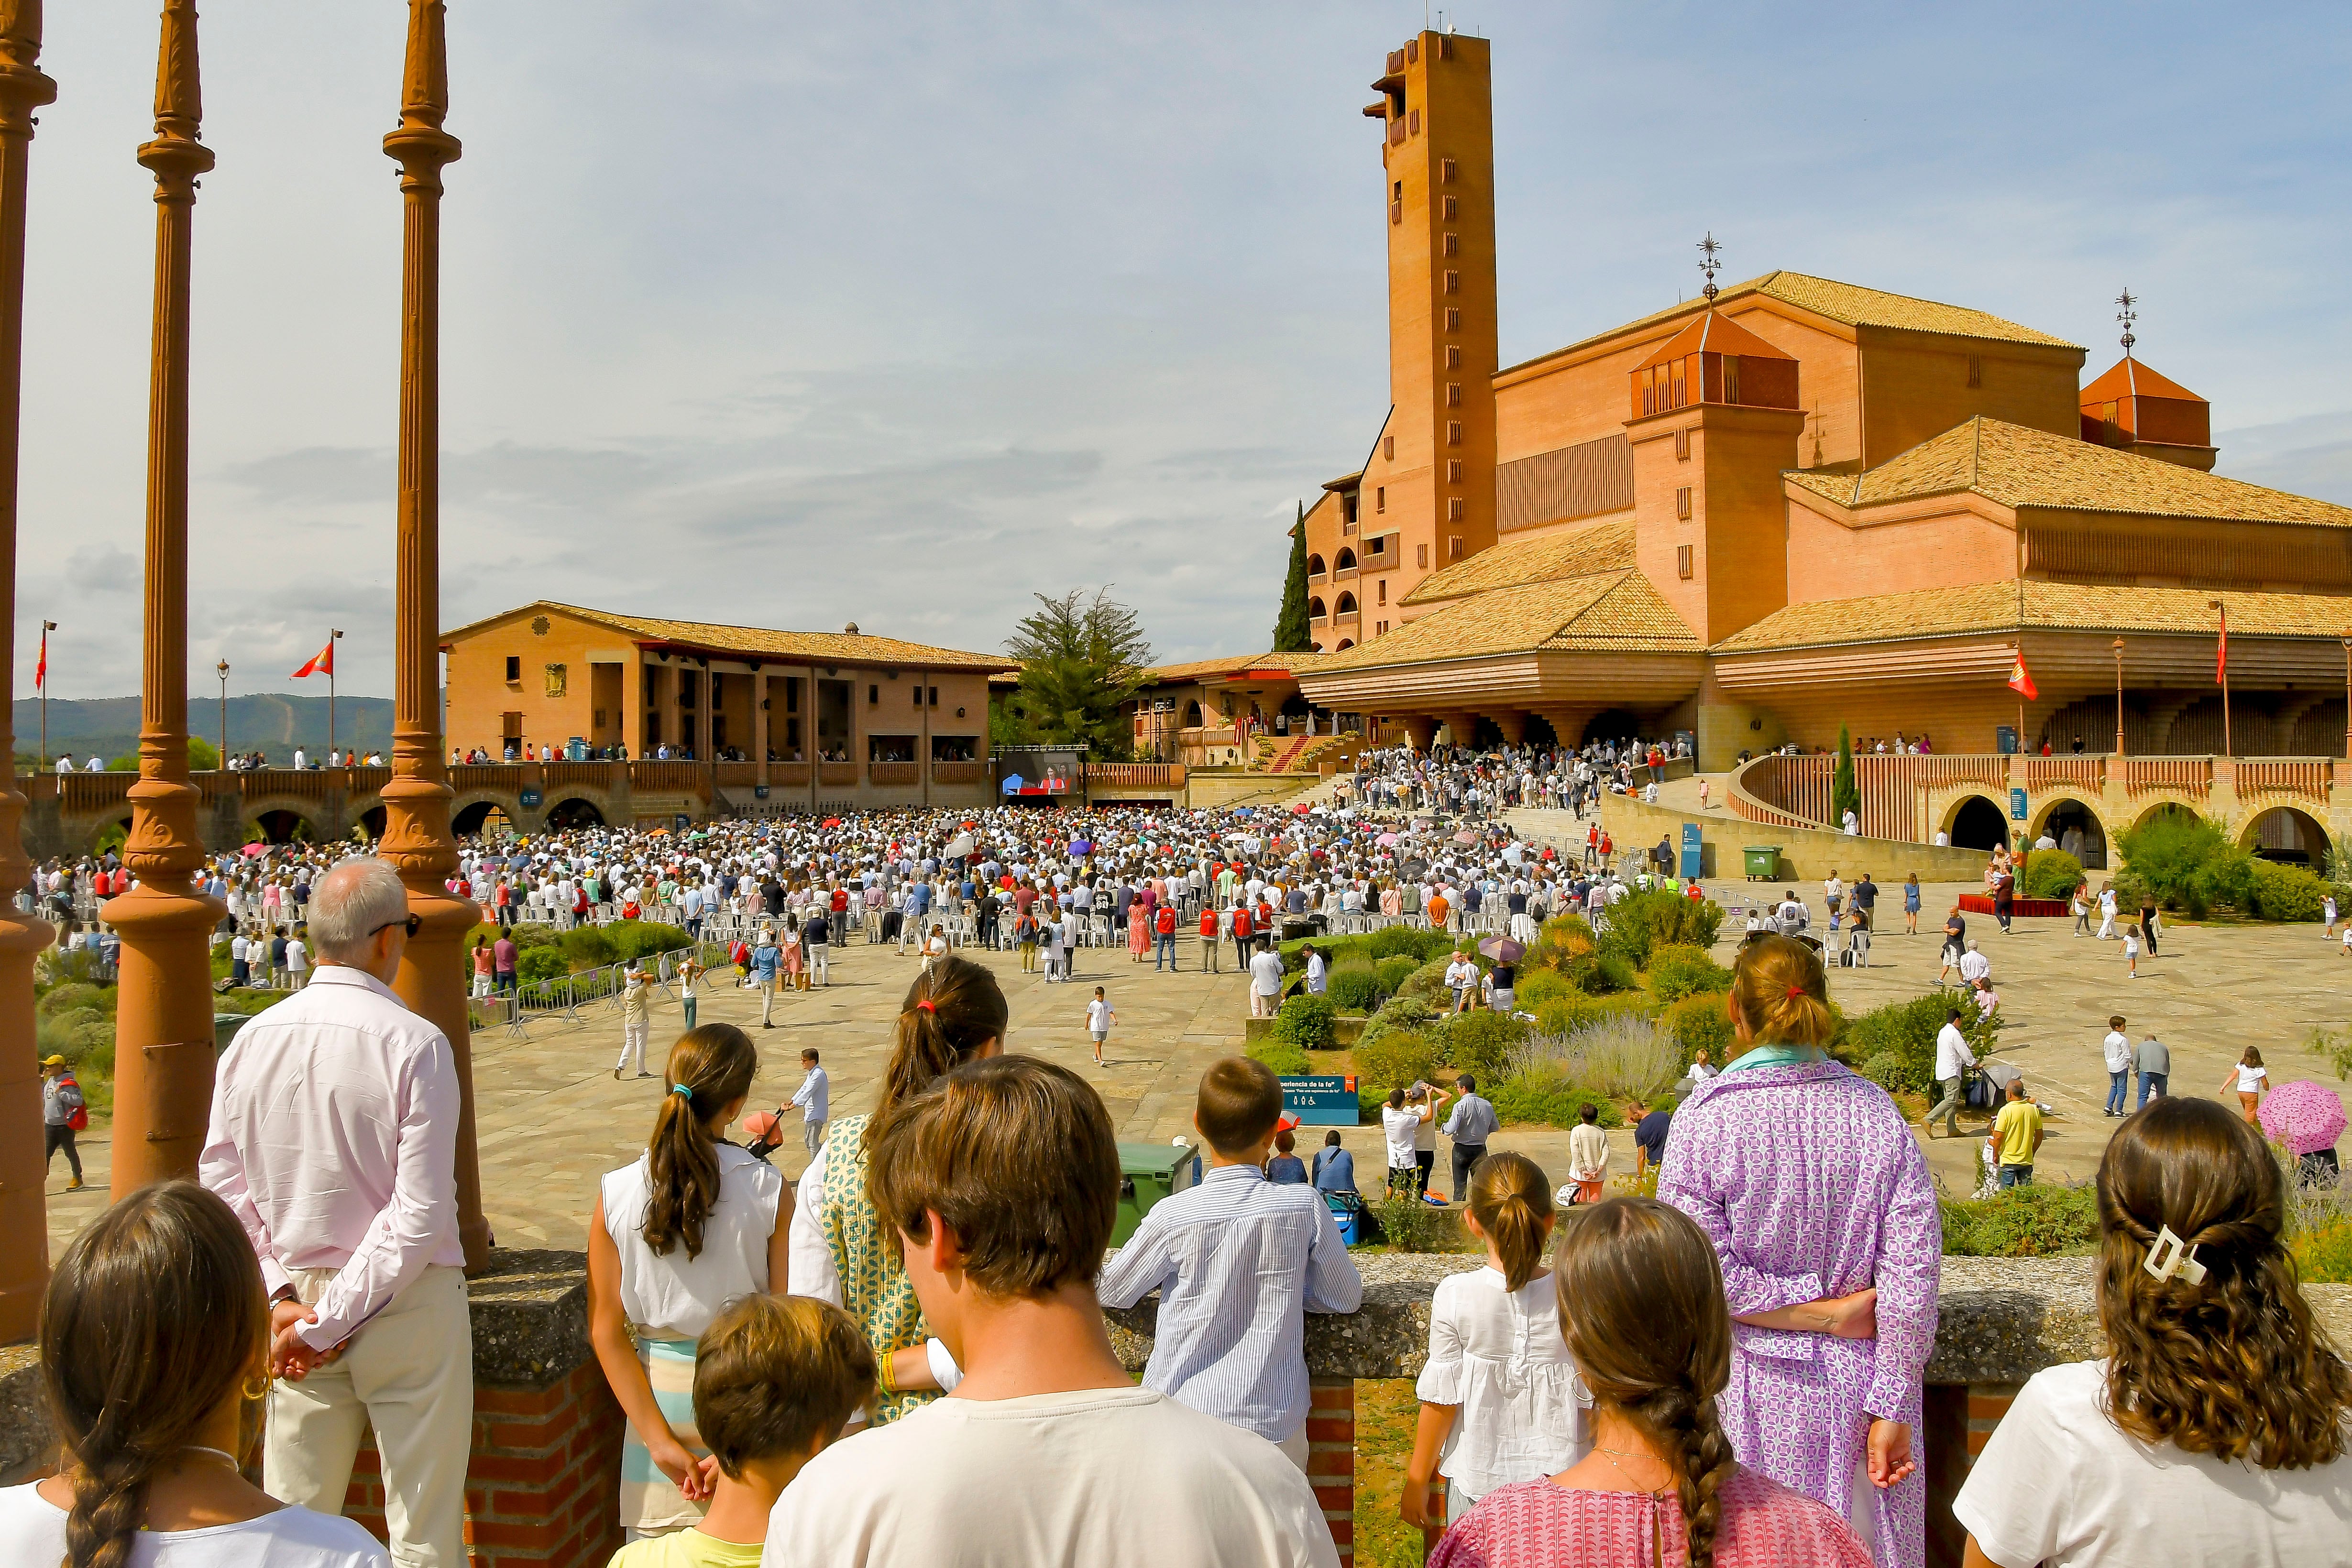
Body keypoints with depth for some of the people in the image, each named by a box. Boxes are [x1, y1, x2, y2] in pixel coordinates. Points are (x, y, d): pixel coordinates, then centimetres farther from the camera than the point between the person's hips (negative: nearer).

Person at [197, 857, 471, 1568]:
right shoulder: (414, 1043, -15)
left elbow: (223, 1185, 1)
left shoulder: (252, 1039, -1)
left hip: (298, 1297, 5)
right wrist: (330, 1321, -10)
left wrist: (282, 1297, 0)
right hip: (407, 1303, -5)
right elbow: (421, 1212, -18)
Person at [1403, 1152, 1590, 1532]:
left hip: (1477, 1477, -1)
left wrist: (1416, 1481, 4)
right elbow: (1595, 1401, -5)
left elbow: (1441, 1400, -9)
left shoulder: (1455, 1296, -15)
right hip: (1560, 1477, 1)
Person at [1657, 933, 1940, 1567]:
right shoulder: (1876, 1111, -4)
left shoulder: (1705, 1116, -12)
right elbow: (1913, 1270, -7)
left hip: (1752, 1396, -3)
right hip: (1857, 1388, 3)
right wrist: (1891, 1410, -4)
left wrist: (1821, 1312, -9)